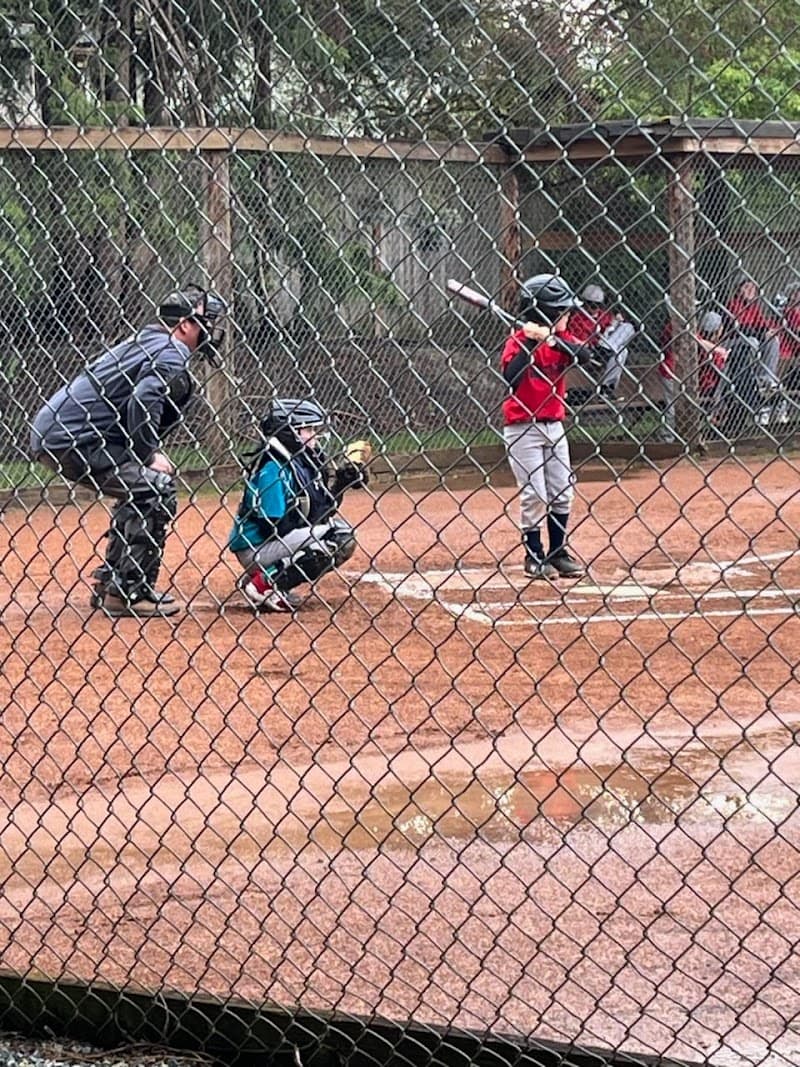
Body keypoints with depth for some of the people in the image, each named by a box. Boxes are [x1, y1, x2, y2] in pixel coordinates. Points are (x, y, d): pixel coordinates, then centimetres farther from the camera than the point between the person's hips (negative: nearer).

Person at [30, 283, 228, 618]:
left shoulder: (151, 344, 22)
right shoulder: (172, 354, -10)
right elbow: (141, 403, -25)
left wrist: (149, 453, 8)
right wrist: (150, 453, -13)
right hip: (69, 439, -10)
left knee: (138, 487, 23)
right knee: (156, 488, -12)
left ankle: (109, 584, 25)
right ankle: (127, 593, -10)